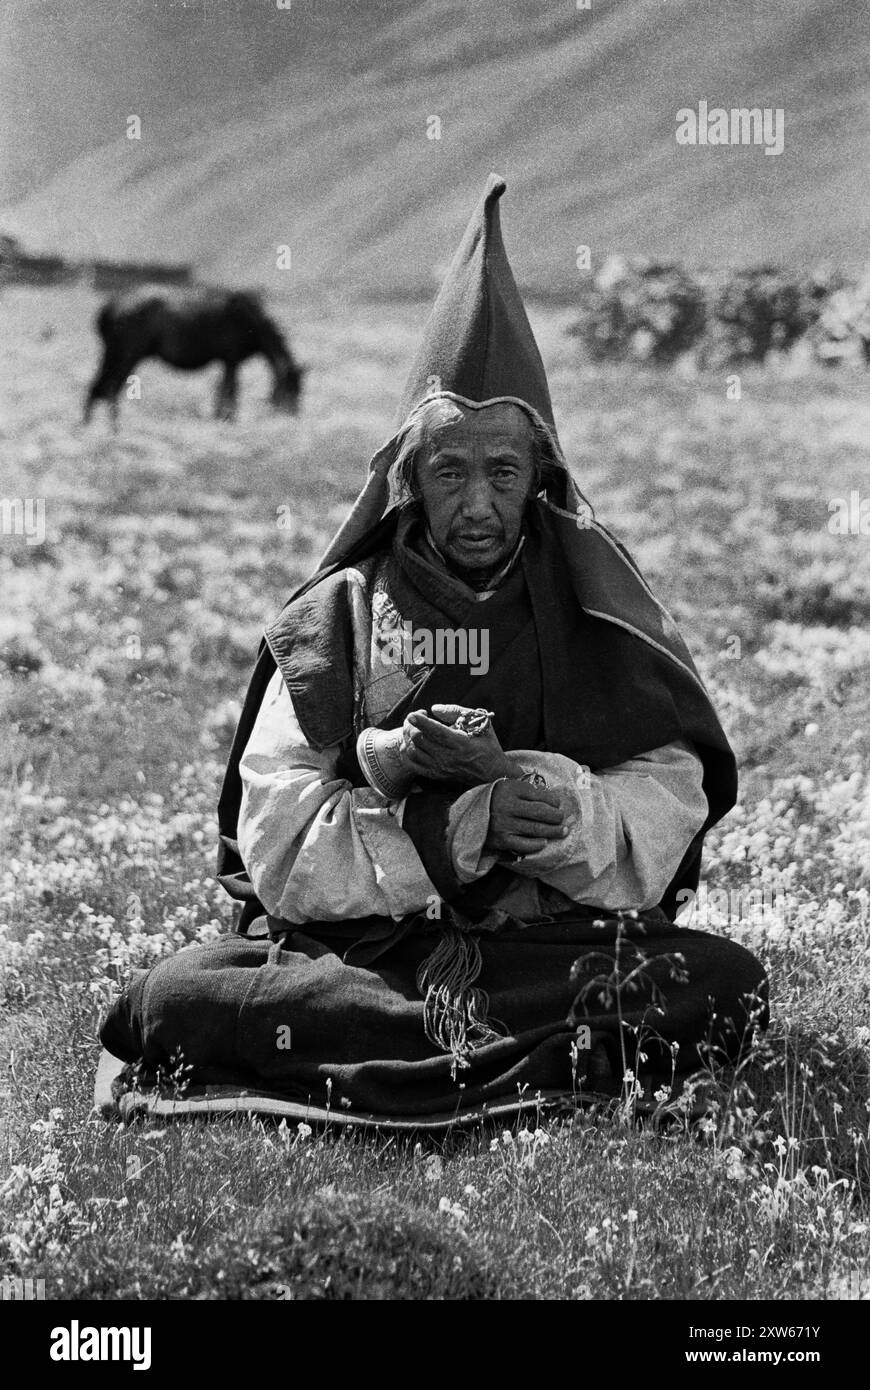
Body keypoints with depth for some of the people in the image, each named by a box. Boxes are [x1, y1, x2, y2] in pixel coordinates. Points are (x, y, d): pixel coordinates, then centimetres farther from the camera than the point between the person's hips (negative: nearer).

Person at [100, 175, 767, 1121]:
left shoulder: (601, 617, 8)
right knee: (169, 1000, -27)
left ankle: (423, 1049, -26)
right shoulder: (333, 620, 6)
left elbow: (658, 833, -2)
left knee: (729, 988, -27)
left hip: (558, 942, 1)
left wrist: (514, 782, -18)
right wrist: (464, 823, -16)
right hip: (349, 946, 0)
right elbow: (278, 844, -4)